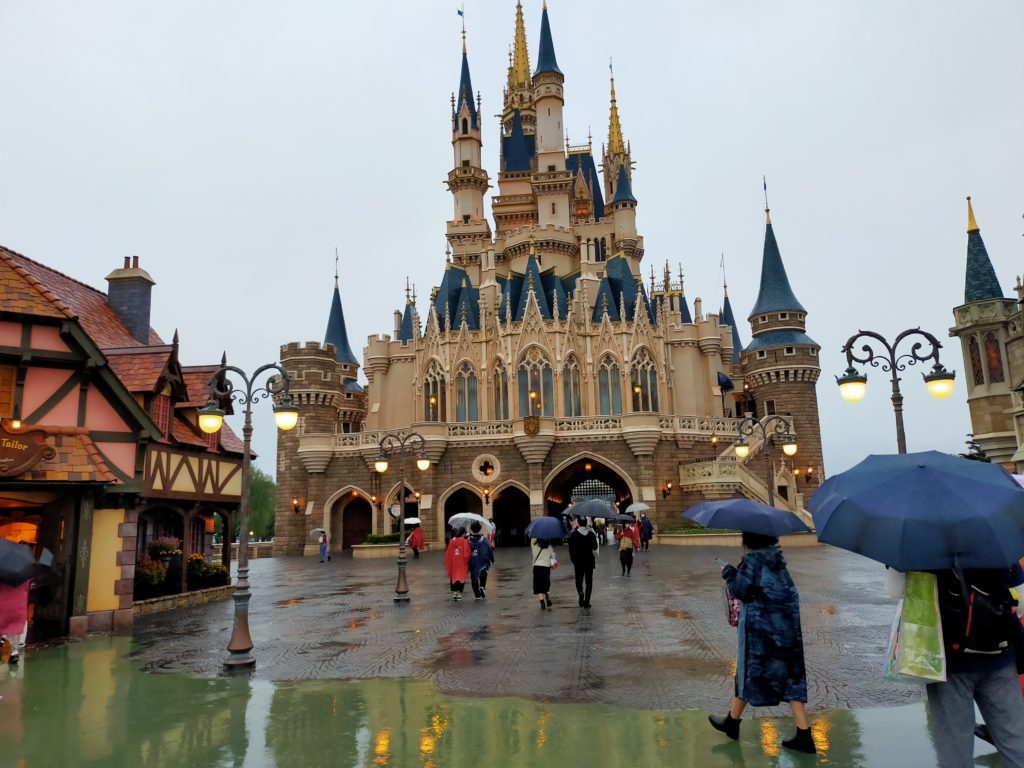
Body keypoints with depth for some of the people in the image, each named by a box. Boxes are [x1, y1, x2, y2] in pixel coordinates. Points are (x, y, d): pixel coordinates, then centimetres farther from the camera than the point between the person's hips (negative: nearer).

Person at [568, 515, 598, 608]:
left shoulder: (573, 534, -8)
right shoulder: (591, 534, 0)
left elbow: (571, 548, -9)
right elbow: (595, 548, 3)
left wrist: (572, 560, 2)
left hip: (578, 561, -2)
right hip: (589, 561, 2)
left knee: (579, 580, 11)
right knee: (588, 581, 8)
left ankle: (581, 592, -19)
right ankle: (586, 602, 4)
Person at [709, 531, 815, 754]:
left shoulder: (753, 559, -15)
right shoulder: (776, 556, 7)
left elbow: (739, 589, -14)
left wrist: (728, 571, 2)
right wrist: (738, 571, 15)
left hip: (761, 625, -6)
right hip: (786, 624, 7)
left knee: (750, 671, 9)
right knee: (790, 675, 9)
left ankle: (732, 722, 27)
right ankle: (804, 736, 9)